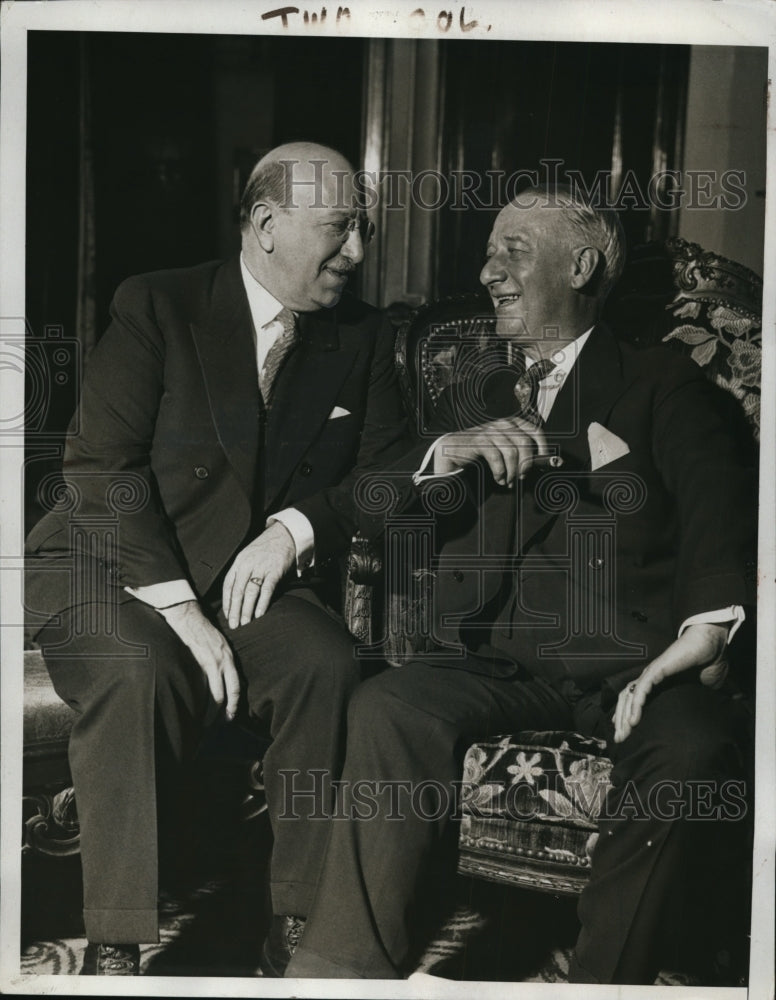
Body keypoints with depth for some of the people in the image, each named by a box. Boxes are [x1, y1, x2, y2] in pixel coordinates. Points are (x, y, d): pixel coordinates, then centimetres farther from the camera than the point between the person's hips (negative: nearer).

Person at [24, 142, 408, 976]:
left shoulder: (362, 336, 8)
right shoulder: (157, 305, -4)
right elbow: (99, 467, -12)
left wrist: (293, 530, -14)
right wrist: (180, 608, -22)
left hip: (253, 577, 3)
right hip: (111, 565, -3)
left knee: (326, 663, -27)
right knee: (139, 670, -34)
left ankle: (299, 923, -14)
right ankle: (114, 946, -21)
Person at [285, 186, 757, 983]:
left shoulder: (662, 386, 13)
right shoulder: (469, 399, 25)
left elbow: (720, 503, -3)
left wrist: (710, 622, -21)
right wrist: (445, 454, -6)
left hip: (630, 660, -2)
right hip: (496, 661, 2)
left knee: (692, 746, -33)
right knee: (387, 707, -27)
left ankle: (606, 980, -17)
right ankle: (350, 965, -20)